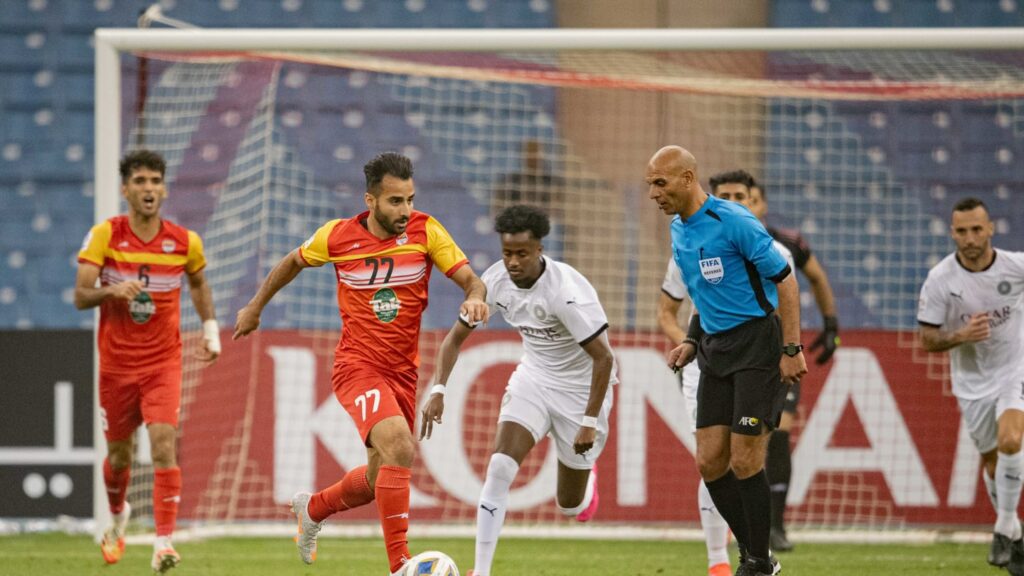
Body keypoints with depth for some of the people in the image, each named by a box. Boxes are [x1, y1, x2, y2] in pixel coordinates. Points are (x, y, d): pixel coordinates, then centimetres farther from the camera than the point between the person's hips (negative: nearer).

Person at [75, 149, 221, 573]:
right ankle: (117, 518, 43)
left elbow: (198, 284, 19)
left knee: (164, 444, -18)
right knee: (119, 452, 12)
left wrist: (210, 329, 7)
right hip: (117, 361, 0)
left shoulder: (185, 241, -3)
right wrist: (110, 291, -33)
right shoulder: (104, 235, -8)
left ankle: (164, 542, -19)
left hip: (163, 363, 0)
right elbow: (80, 296, -13)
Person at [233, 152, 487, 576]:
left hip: (403, 370, 4)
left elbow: (469, 279, -9)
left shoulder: (425, 231, -5)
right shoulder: (337, 237, -7)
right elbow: (294, 261, 13)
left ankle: (312, 509, 45)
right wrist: (256, 307, 22)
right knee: (399, 448, -28)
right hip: (358, 366, -4)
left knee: (381, 479, 14)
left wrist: (474, 298, -33)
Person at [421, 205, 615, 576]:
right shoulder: (496, 281, -14)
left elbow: (603, 357, -26)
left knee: (571, 506, 8)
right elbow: (456, 336, -2)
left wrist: (590, 421, -25)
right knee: (500, 468, -19)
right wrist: (438, 391, -15)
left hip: (580, 387, -4)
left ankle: (587, 477, 47)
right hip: (534, 376, 4)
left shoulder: (566, 290, -31)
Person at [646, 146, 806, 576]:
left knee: (744, 461, -10)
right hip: (716, 349, 8)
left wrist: (792, 349, -16)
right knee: (710, 461, 1)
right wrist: (692, 341, 12)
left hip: (757, 343, -8)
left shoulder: (734, 221, -15)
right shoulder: (679, 231, 10)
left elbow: (784, 281, -13)